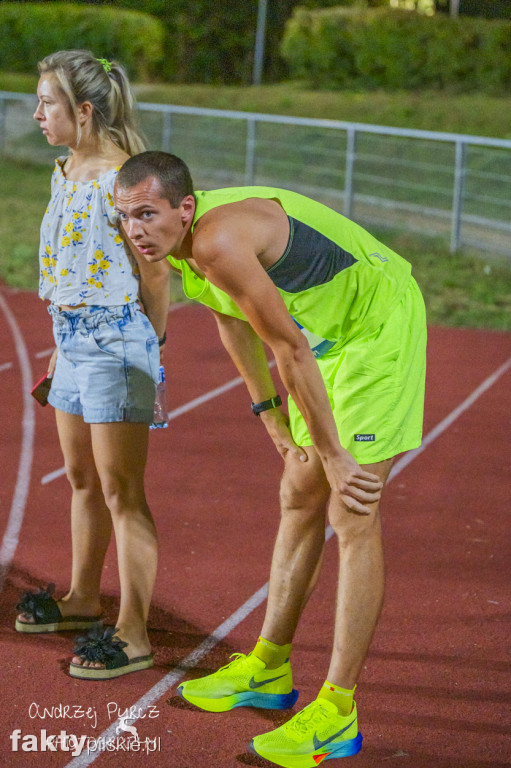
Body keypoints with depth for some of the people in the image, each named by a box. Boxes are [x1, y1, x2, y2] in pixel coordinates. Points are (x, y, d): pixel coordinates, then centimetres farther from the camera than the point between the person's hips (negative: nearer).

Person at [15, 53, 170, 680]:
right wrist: (65, 340, 18)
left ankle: (132, 634, 1)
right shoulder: (65, 173, 10)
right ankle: (82, 600, 36)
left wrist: (148, 346, -3)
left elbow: (155, 276, -14)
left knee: (120, 491, -5)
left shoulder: (120, 179, -18)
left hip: (116, 340, -9)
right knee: (82, 479, 20)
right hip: (73, 339, 9)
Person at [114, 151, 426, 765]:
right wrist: (270, 413, 15)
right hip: (331, 334, 10)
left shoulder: (219, 241, -32)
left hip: (381, 323, -10)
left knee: (352, 516, -11)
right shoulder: (175, 240, -2)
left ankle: (337, 711, -6)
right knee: (299, 499, 15)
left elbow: (291, 351, -27)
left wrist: (332, 454, -20)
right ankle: (269, 670, 27)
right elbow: (231, 321, 14)